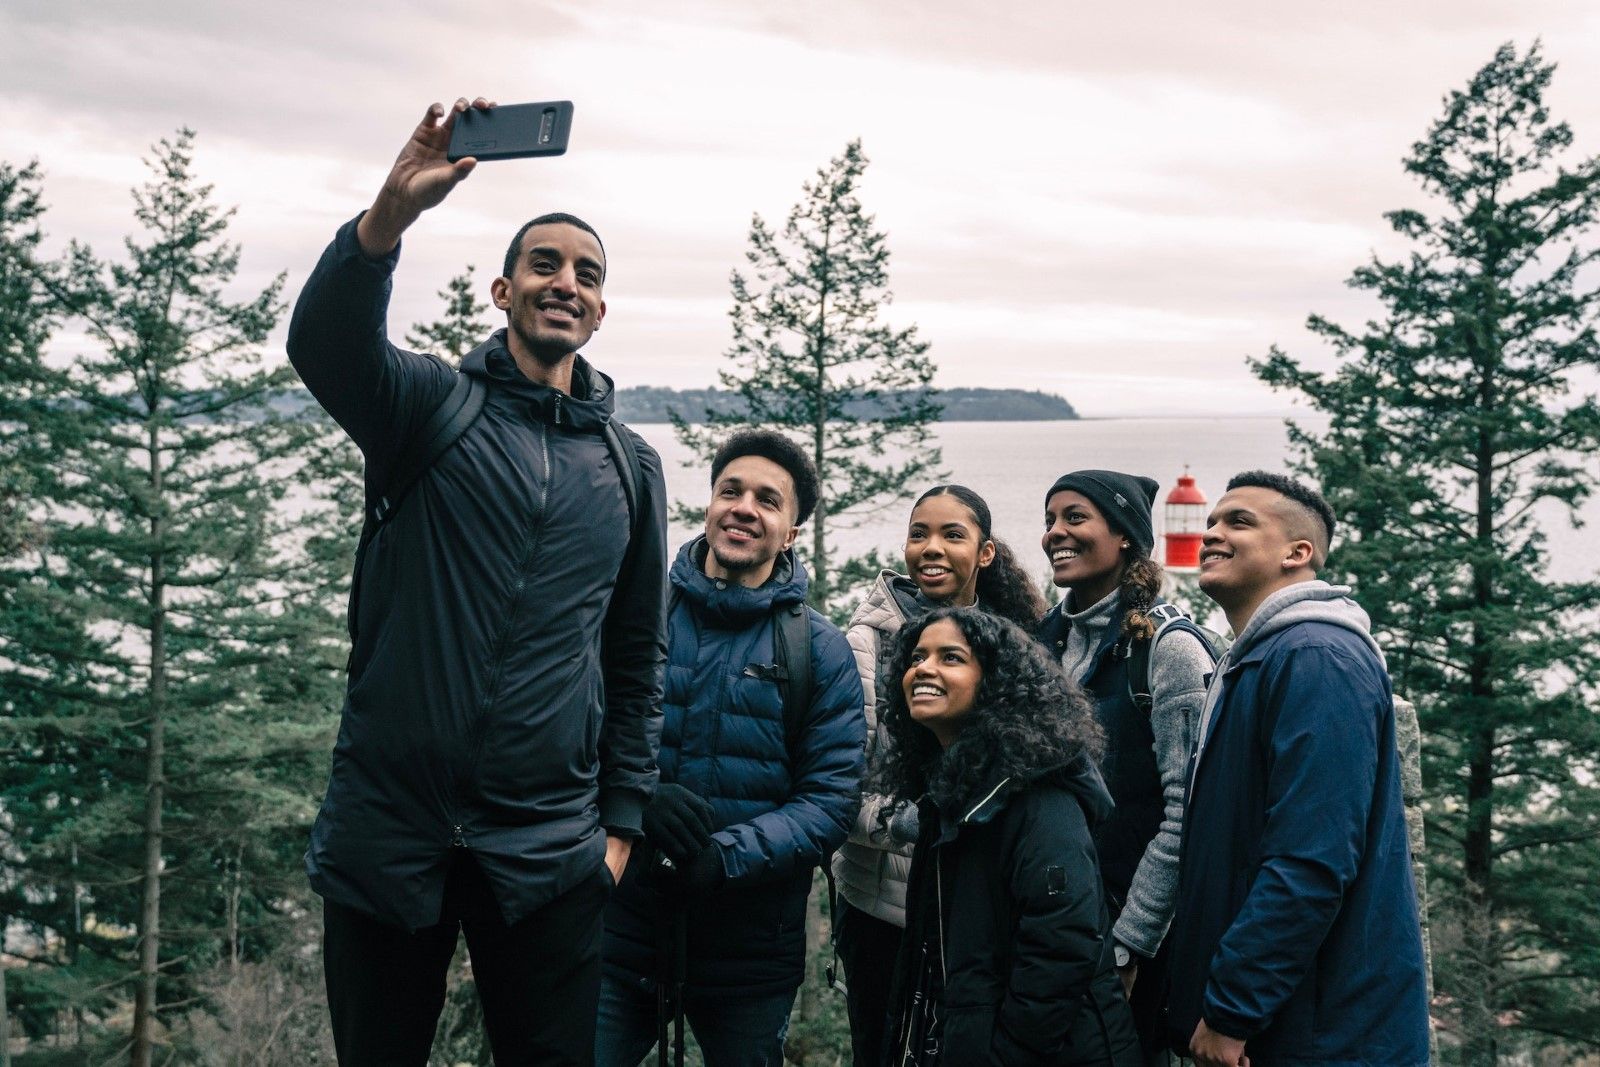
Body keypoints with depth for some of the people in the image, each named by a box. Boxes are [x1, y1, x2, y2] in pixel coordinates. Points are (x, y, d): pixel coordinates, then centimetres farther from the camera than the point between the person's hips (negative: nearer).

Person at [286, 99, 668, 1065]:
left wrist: (621, 823, 9)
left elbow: (637, 659, 13)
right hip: (387, 832, -2)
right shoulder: (428, 405, 1)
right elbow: (326, 342, -21)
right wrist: (391, 214, -38)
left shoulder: (632, 468, 9)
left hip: (548, 853, 2)